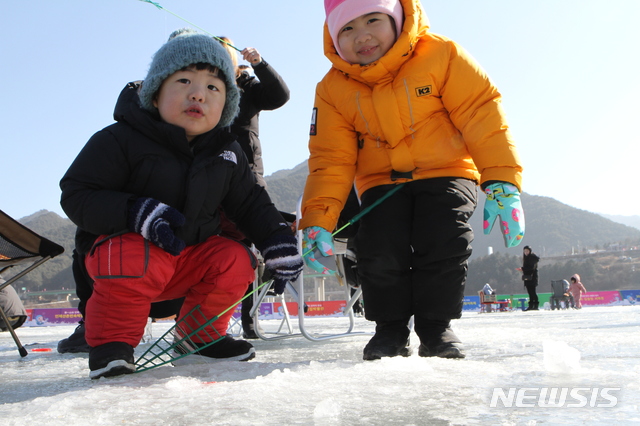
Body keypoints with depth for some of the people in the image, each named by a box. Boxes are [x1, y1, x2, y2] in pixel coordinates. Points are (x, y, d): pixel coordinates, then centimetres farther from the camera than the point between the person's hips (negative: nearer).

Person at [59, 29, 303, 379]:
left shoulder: (227, 153, 2)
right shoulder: (120, 140, -15)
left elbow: (250, 203, 10)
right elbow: (77, 195, -18)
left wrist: (278, 244, -6)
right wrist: (137, 213, -34)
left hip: (194, 254, 5)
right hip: (129, 244, -5)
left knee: (235, 261, -18)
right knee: (133, 265, -37)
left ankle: (200, 335, 8)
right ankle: (111, 341, -11)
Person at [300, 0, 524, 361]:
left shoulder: (441, 56, -13)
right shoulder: (333, 89, -6)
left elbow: (482, 117, -15)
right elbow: (331, 160, -5)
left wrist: (502, 183, -23)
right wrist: (318, 219, -17)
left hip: (446, 173, -2)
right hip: (383, 182, 2)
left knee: (444, 243, -22)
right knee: (378, 250, -19)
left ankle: (437, 328, 3)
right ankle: (391, 329, 8)